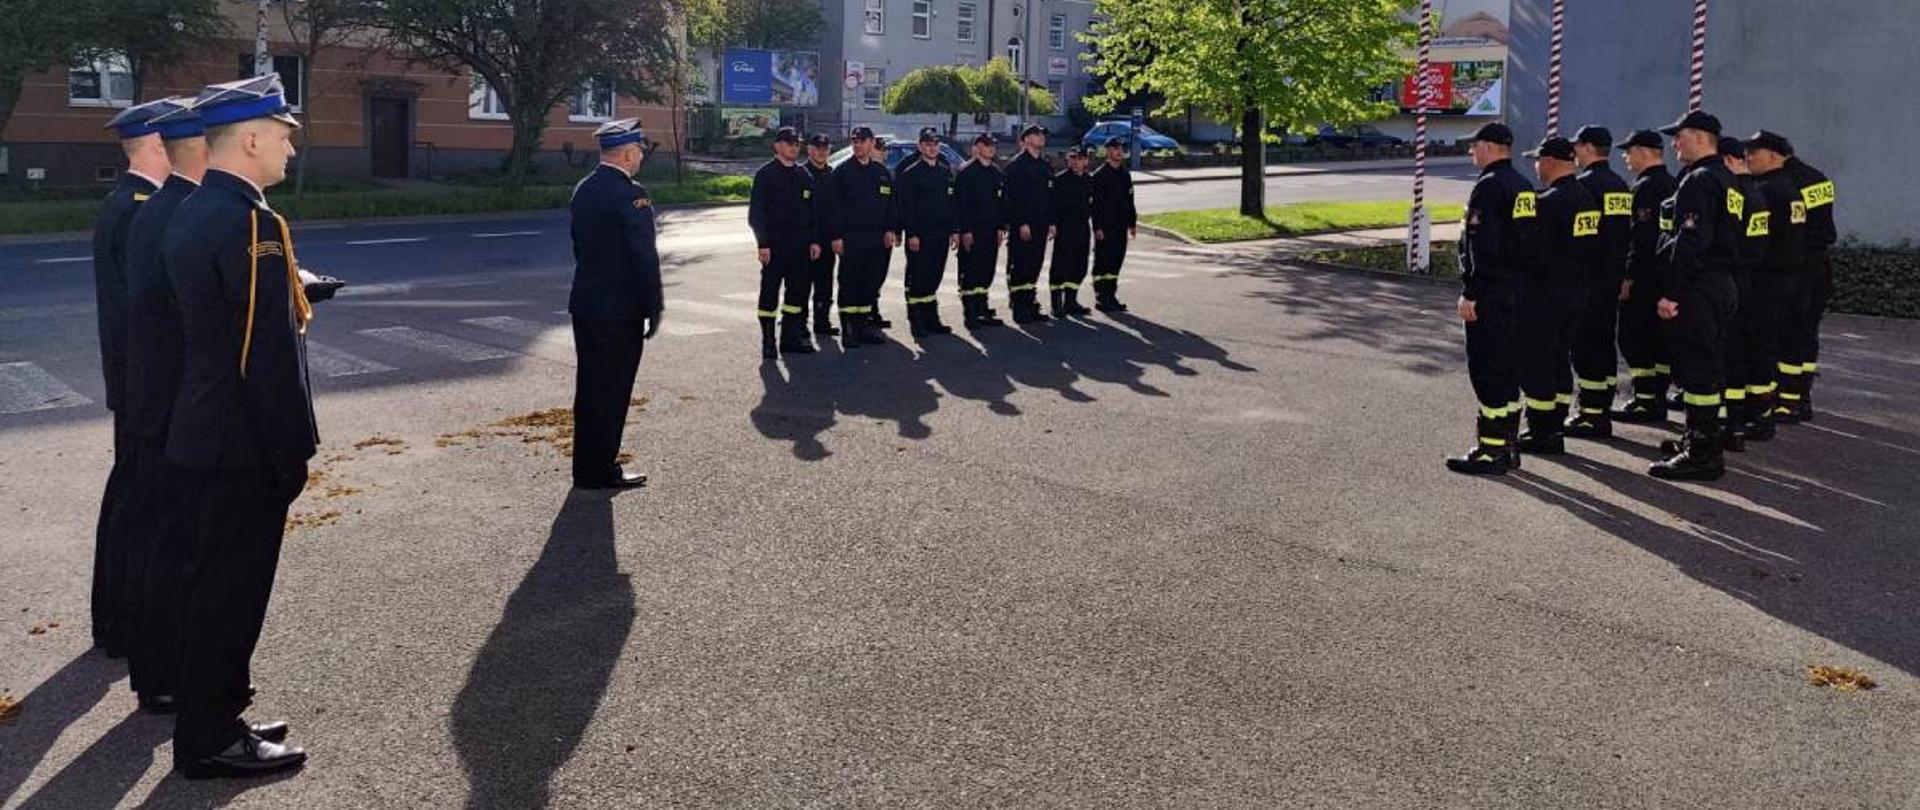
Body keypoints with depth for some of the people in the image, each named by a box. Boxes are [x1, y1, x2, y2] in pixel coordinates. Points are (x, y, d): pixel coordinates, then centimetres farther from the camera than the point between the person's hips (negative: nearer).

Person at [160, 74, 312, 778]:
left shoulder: (189, 213, 10)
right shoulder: (252, 222, -20)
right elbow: (270, 353, -21)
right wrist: (294, 453, -15)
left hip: (200, 435, 10)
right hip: (243, 446, -9)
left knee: (213, 583, 18)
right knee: (232, 590, 2)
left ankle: (208, 717, 30)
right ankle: (211, 741, 14)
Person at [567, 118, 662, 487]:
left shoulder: (583, 190, 9)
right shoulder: (632, 195, -17)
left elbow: (579, 245, 13)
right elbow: (645, 256, -17)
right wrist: (654, 308, -10)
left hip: (584, 303, 8)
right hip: (620, 308, -8)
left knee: (590, 387, 15)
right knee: (611, 391, 1)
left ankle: (587, 467, 24)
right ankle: (600, 471, 8)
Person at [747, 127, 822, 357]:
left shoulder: (803, 176, 14)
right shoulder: (766, 174, -4)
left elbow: (812, 211, 17)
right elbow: (756, 212, -7)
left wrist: (814, 241, 8)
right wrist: (763, 243, -15)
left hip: (800, 243, 6)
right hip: (775, 244, -6)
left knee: (797, 291, 8)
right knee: (770, 292, -2)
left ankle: (791, 338, 17)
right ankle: (768, 342, 3)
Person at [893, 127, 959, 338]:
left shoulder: (946, 170, 13)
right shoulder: (909, 171, -7)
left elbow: (952, 201, 16)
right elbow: (905, 205, -12)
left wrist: (955, 230, 10)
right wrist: (911, 234, -17)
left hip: (941, 234, 6)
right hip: (919, 235, -6)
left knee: (934, 277, 11)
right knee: (917, 278, -3)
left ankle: (931, 320, 19)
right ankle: (917, 322, 3)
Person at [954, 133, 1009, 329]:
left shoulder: (997, 173, 15)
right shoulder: (966, 172, -6)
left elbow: (1002, 201, 18)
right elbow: (962, 203, -11)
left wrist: (1001, 227, 10)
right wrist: (966, 230, -16)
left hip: (992, 230, 6)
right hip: (973, 230, -6)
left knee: (987, 271, 9)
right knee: (970, 272, -4)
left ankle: (982, 311, 17)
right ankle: (970, 314, 0)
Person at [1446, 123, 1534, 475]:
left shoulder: (1488, 186, -15)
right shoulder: (1525, 187, 14)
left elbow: (1480, 245, -21)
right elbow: (1529, 239, 17)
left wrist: (1469, 293, -19)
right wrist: (1519, 282, 21)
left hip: (1489, 296, -9)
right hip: (1517, 293, 10)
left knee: (1486, 370, -6)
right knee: (1509, 367, 14)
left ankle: (1490, 451, -3)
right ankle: (1508, 446, 21)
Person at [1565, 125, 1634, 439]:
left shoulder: (1584, 184, -13)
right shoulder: (1621, 186, 14)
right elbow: (1627, 232, 17)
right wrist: (1623, 275, 21)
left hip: (1587, 280, -9)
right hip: (1613, 278, 9)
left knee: (1585, 346, -5)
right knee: (1605, 343, 14)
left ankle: (1590, 416, -4)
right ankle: (1603, 412, 19)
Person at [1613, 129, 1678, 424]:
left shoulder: (1645, 187, -15)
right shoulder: (1673, 184, 15)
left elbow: (1642, 236, -22)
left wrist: (1629, 277, -20)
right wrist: (1671, 271, 21)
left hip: (1644, 279, -10)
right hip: (1668, 276, 10)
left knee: (1634, 340, -5)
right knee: (1660, 339, 13)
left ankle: (1644, 402, -5)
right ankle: (1658, 399, 18)